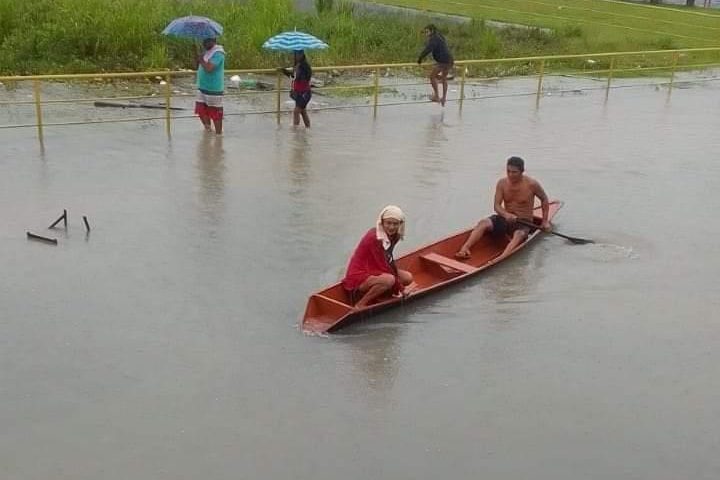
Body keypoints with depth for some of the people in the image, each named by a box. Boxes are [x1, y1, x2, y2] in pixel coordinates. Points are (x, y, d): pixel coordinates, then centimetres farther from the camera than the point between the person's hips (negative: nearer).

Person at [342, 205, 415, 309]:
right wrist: (400, 288, -16)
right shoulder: (374, 238, -24)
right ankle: (360, 304, -20)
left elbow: (389, 261, 7)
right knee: (389, 279, -35)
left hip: (373, 271, 10)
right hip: (358, 277, -10)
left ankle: (371, 293, 2)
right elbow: (383, 266, -23)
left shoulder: (392, 236, 3)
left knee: (408, 277, 4)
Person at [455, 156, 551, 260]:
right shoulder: (502, 183, -3)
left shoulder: (531, 184, -9)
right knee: (483, 223, -25)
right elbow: (497, 206, -9)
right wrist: (506, 214, -31)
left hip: (524, 222, -3)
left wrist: (545, 221, 4)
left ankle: (502, 258, -62)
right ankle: (464, 249, -43)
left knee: (519, 234, -39)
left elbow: (544, 199, 7)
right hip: (506, 219, 3)